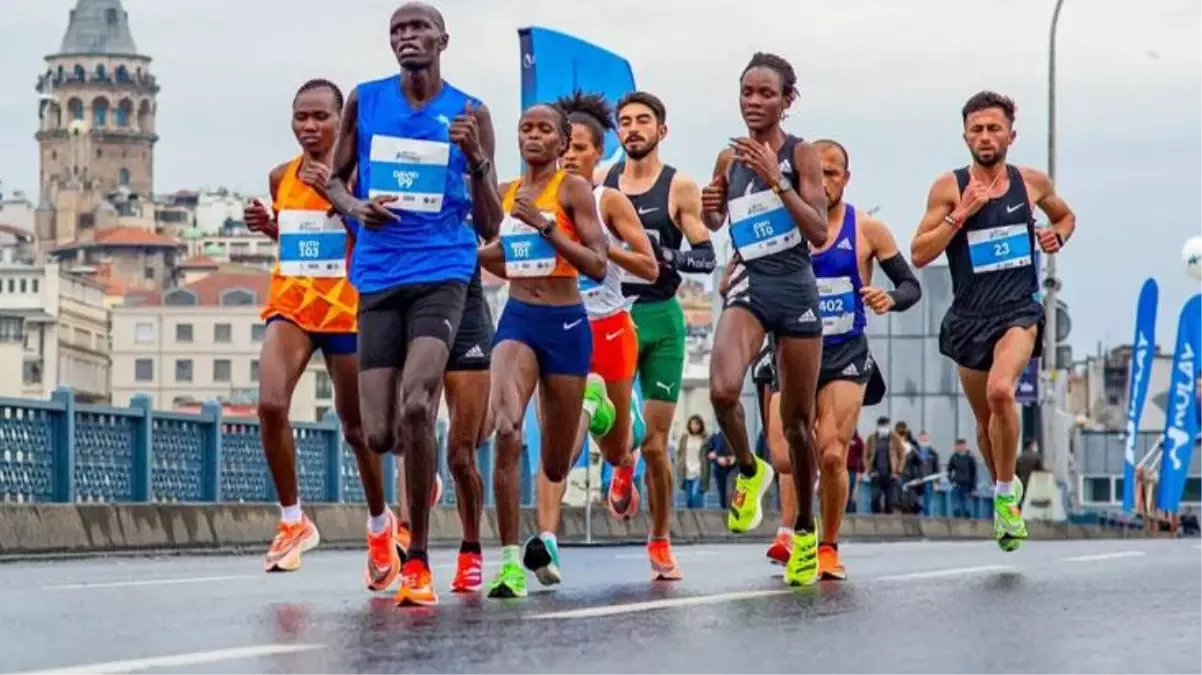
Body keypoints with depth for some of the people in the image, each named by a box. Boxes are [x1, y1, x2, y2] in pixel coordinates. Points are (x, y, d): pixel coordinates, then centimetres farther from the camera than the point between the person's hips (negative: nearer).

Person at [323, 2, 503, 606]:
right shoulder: (364, 102, 7)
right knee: (379, 434, -2)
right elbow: (336, 180, 17)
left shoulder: (469, 114, 3)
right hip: (378, 278, 3)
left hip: (441, 274, -3)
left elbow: (490, 223, 4)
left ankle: (418, 561, -13)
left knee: (416, 407, -25)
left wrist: (477, 161, -15)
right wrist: (356, 207, -6)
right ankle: (422, 478, 38)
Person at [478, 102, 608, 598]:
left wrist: (544, 224, -21)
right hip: (518, 318, 2)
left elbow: (598, 266, -13)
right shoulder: (505, 193, 9)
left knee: (555, 468, 8)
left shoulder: (574, 189, -5)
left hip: (566, 323, -2)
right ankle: (510, 560, -22)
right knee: (505, 429, -26)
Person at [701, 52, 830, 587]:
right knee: (722, 389, -26)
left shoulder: (801, 154, -5)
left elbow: (819, 232, -14)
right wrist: (709, 210, -2)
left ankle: (805, 530, 26)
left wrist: (775, 179, -22)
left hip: (795, 289, -2)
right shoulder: (729, 158, 6)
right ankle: (749, 471, 4)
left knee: (797, 421, 7)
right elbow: (715, 223, 22)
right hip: (749, 286, 2)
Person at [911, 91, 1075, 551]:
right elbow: (918, 255, -6)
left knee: (1001, 391, -29)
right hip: (970, 317, 2)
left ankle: (1006, 493, -13)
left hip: (1019, 310, -1)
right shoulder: (949, 189, -3)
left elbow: (1065, 216, 24)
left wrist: (1057, 236, 2)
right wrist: (961, 214, -16)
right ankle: (1004, 489, 40)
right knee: (985, 420, 14)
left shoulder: (1032, 182, 3)